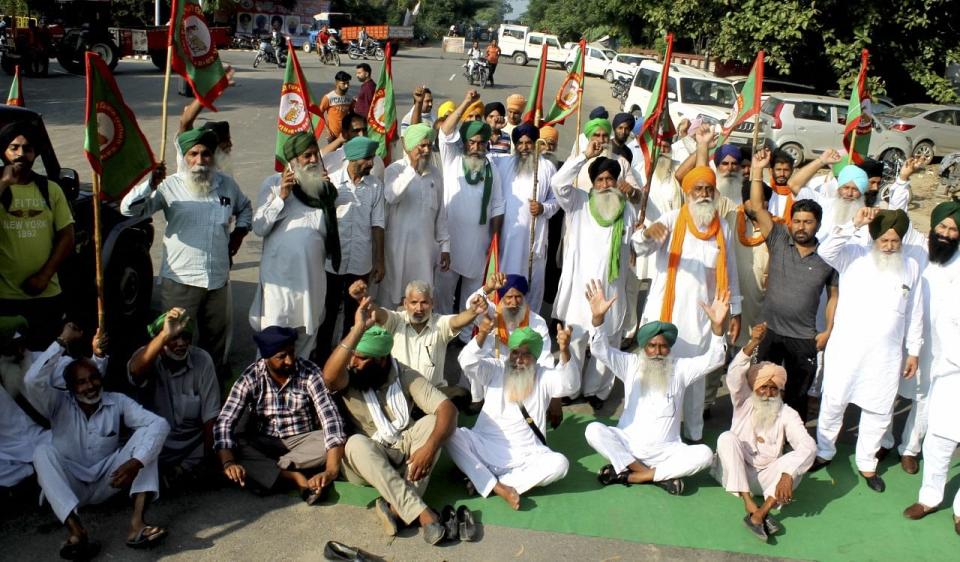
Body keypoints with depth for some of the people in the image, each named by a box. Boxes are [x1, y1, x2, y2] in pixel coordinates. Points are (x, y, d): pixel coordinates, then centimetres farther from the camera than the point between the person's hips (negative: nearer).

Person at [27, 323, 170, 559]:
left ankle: (137, 523, -36)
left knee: (145, 436, -20)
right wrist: (62, 341, -25)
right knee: (42, 451, -30)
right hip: (69, 485, -1)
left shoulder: (117, 402, -7)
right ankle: (76, 531, -46)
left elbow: (159, 424, -21)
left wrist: (135, 462, -36)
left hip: (106, 482, 1)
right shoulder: (59, 404, -7)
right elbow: (32, 381, -29)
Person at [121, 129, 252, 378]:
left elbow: (245, 208, 27)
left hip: (218, 279, 4)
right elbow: (129, 209, -16)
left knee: (216, 338, 18)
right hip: (180, 279, -4)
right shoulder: (170, 186, -6)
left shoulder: (227, 185, 6)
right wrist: (150, 184, -31)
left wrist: (239, 232, 10)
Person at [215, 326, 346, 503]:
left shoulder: (310, 373, -15)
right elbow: (224, 423, -17)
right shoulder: (250, 378, -12)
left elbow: (330, 418, -25)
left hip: (303, 442, 0)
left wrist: (331, 471, -38)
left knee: (328, 442, -31)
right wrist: (228, 462, -37)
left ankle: (263, 472, -24)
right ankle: (294, 477, -33)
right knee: (235, 447, -29)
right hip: (263, 444, 1)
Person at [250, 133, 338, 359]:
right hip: (280, 272, -4)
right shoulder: (273, 183, -1)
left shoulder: (324, 185, 10)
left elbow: (332, 231, 13)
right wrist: (281, 197, -15)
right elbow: (259, 228, -7)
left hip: (312, 272, 4)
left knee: (308, 332, 13)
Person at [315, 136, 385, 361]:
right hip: (332, 261, -1)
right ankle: (322, 356, 29)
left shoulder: (375, 186, -1)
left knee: (354, 313, 15)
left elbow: (377, 225, 1)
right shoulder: (331, 181, -7)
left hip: (361, 264, 2)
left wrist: (379, 261, 1)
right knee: (328, 312, 12)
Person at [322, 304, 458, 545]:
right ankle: (421, 513, -39)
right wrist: (358, 329, -43)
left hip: (403, 454, 2)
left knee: (433, 422, -24)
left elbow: (447, 408, -19)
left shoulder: (405, 376, -9)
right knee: (357, 443, -35)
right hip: (365, 459, -1)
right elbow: (328, 377, -38)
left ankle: (397, 507, -32)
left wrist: (430, 447, -37)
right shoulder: (349, 378, -12)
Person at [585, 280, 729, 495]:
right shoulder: (630, 364, 2)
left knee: (704, 454, -26)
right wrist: (598, 317, -31)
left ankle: (629, 475, -24)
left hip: (665, 450, 0)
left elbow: (713, 360, -11)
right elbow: (600, 350, -12)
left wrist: (717, 326, -30)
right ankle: (660, 475, -25)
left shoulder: (680, 368, 3)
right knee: (594, 430, -27)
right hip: (628, 444, 0)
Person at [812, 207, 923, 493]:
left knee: (879, 411, 11)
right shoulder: (854, 256, -4)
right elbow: (826, 250, -24)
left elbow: (914, 313, 9)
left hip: (886, 355, 2)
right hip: (845, 349, -2)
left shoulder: (911, 268, 4)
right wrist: (855, 224, -28)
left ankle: (867, 464, 29)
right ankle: (824, 453, 29)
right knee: (833, 404, 8)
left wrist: (913, 352, 9)